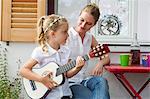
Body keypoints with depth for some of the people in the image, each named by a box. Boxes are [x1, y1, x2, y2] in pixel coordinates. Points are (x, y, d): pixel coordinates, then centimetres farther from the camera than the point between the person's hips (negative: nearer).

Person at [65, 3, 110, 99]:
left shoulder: (90, 38, 12)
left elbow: (106, 57, 17)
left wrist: (100, 63, -7)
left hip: (83, 79, 5)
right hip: (69, 82, -5)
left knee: (102, 81, -27)